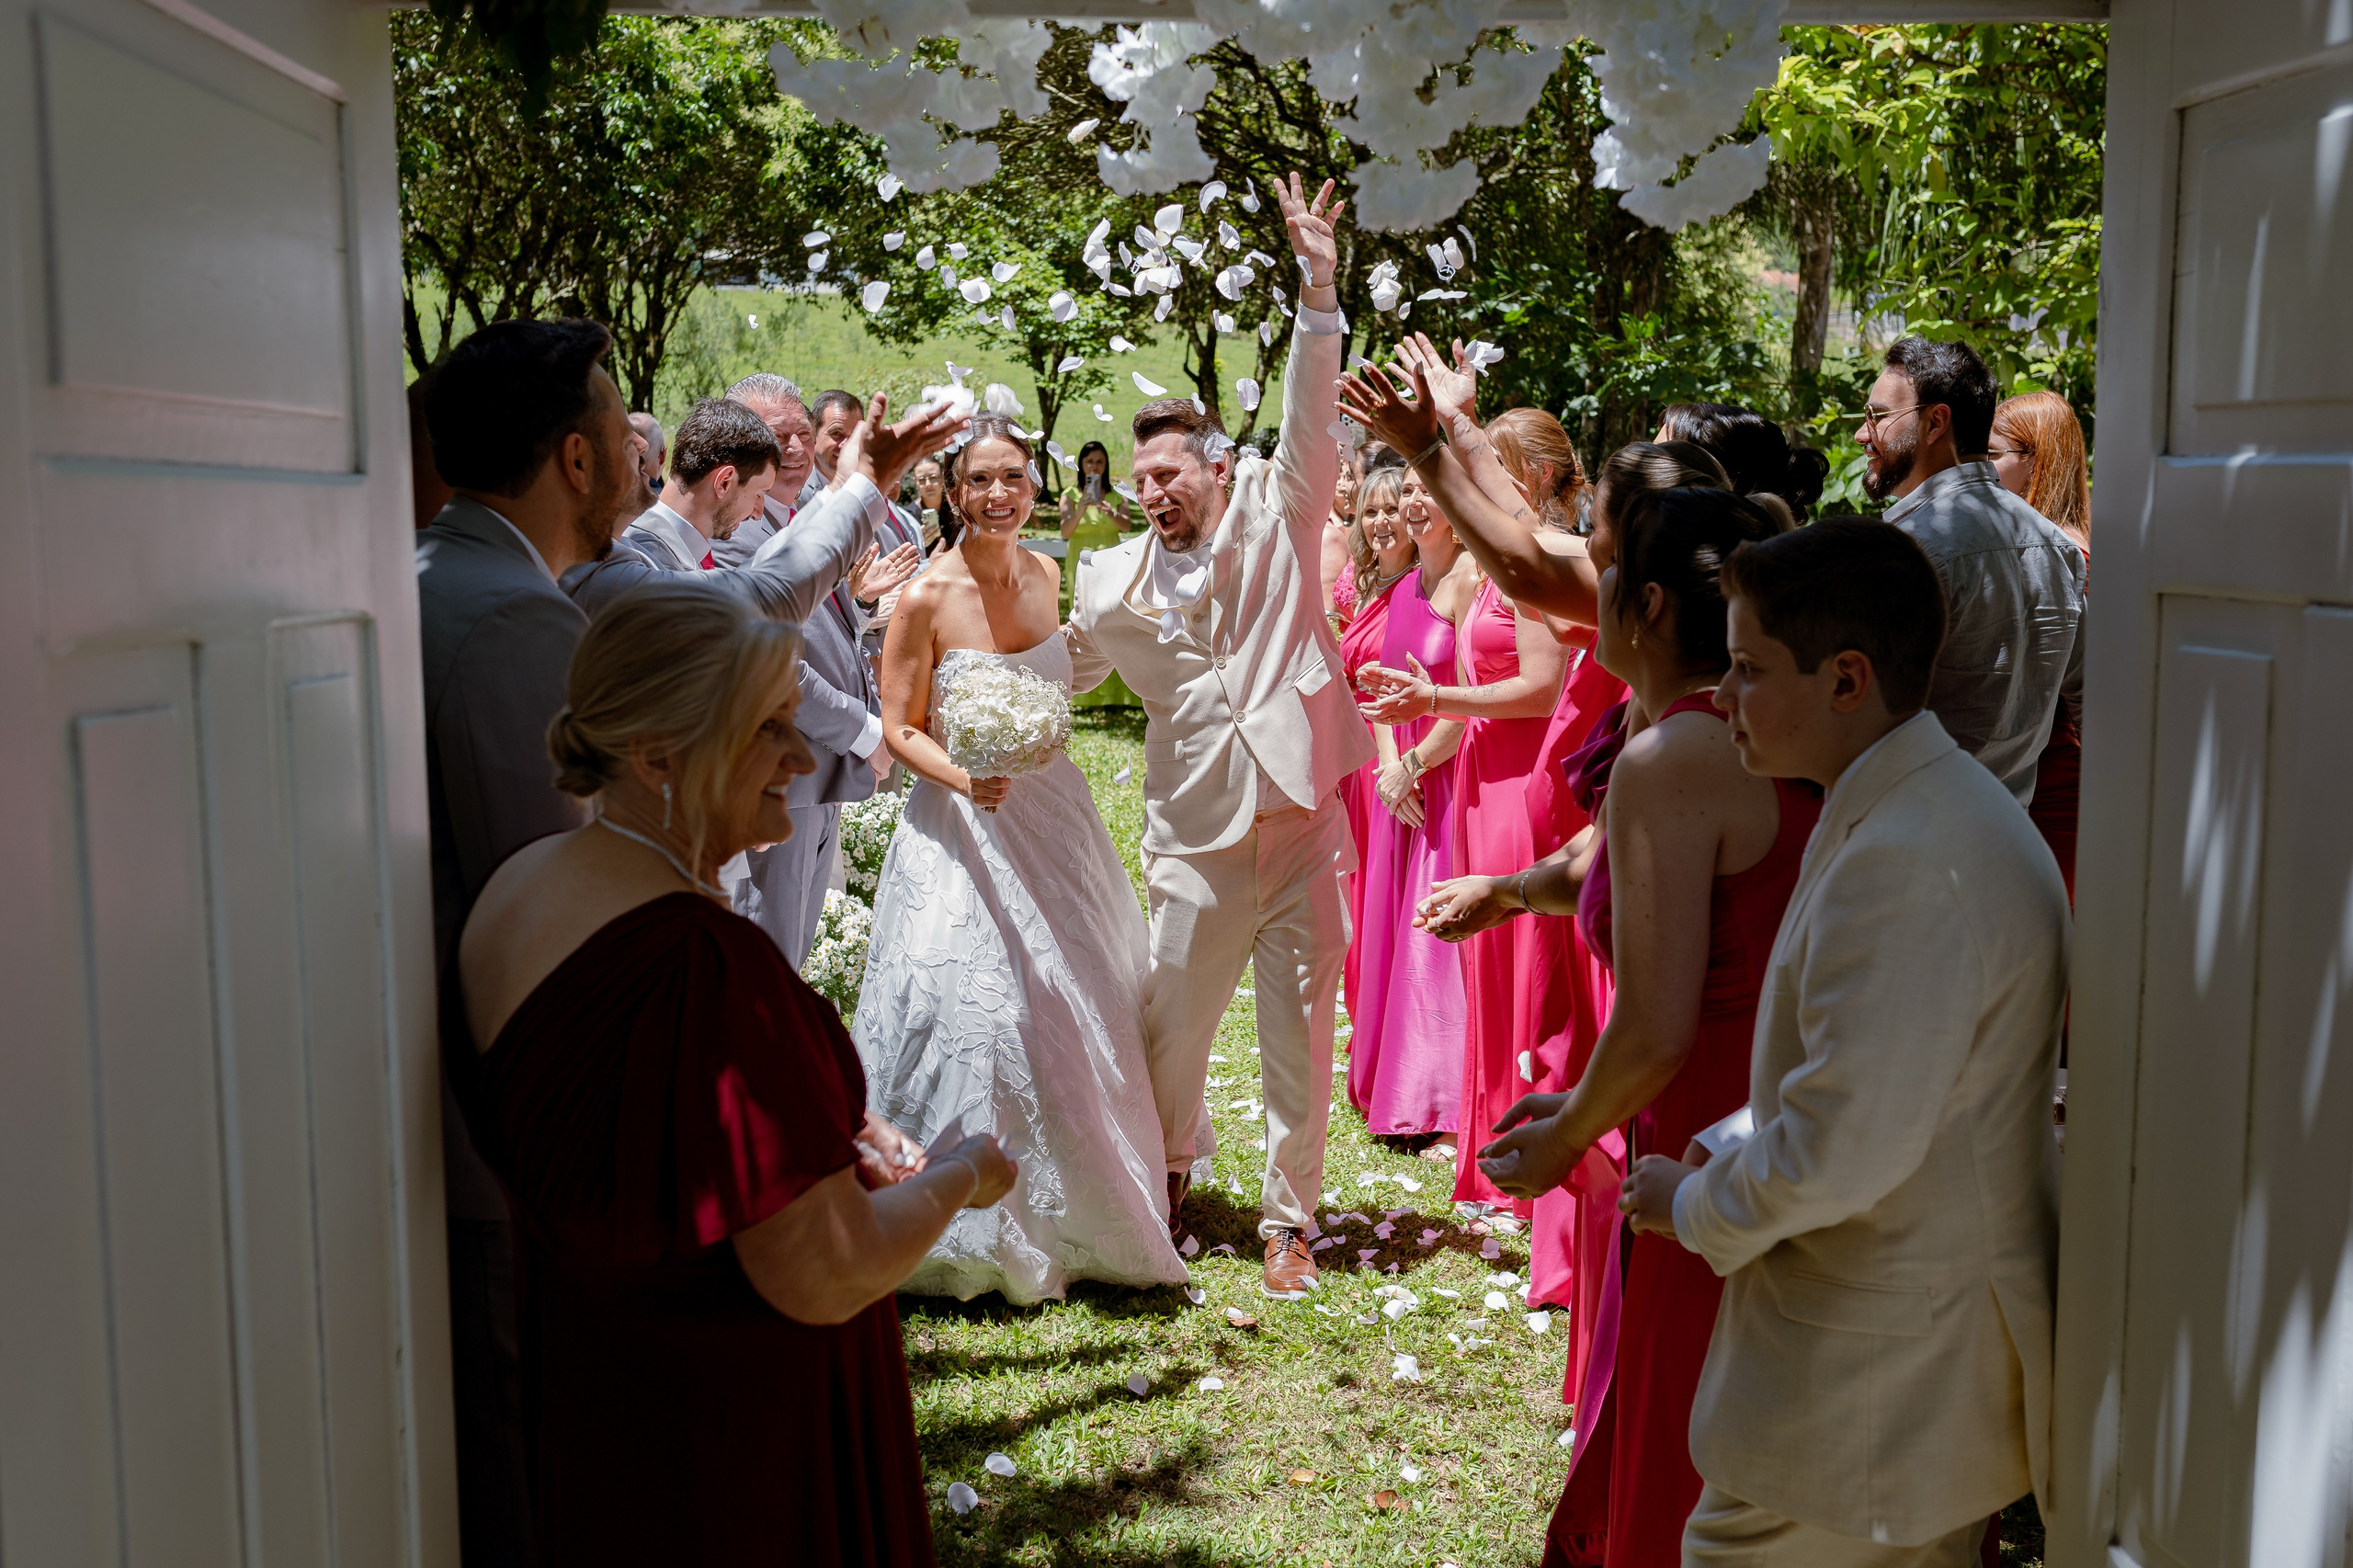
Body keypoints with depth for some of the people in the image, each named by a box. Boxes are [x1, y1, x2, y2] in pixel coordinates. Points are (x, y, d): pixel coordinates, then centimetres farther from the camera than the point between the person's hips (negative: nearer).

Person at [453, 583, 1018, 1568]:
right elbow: (829, 1278, -28)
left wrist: (827, 1132, 8)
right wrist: (959, 1175, -11)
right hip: (732, 1444, -8)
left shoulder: (519, 887, -2)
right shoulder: (709, 968, -33)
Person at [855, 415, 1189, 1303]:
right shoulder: (927, 598, -14)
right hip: (963, 826, -6)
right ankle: (975, 1235, 13)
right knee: (971, 1016, -5)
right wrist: (964, 778, -27)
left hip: (1052, 817, 6)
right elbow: (900, 729, -11)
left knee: (1076, 1015, 12)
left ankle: (1070, 1215, 31)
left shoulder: (1045, 576, 3)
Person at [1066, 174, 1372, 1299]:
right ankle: (1169, 1170, 37)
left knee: (1299, 1037, 5)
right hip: (1197, 842, 1)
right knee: (1171, 1027, 8)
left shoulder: (1275, 527, 2)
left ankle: (1287, 1221, 21)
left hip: (1301, 827, -1)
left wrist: (1318, 291, -22)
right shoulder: (1115, 584, 6)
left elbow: (1310, 425, -11)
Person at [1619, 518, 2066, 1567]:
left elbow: (1839, 1155, -28)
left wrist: (1695, 1206, -10)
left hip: (1870, 1392, -10)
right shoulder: (1920, 808, 8)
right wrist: (1734, 1148, 8)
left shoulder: (1908, 868, -28)